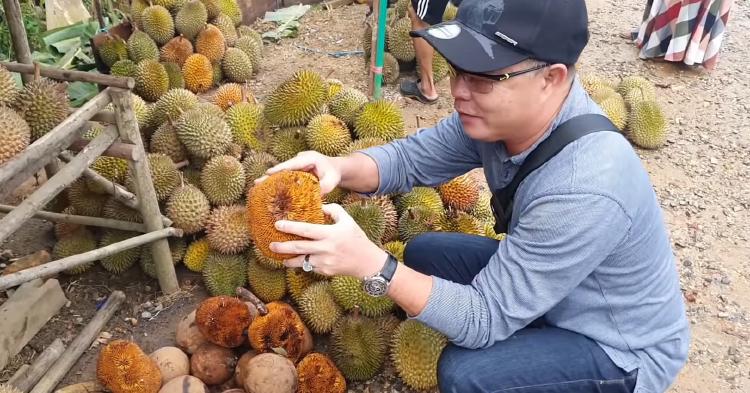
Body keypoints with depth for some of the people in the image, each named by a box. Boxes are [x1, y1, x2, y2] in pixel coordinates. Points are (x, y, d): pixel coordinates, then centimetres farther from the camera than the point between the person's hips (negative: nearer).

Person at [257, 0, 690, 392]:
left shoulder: (583, 190, -39)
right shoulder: (507, 113, -17)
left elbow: (484, 319, -31)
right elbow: (410, 157, -7)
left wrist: (370, 263, -39)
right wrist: (337, 167, -27)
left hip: (623, 349, -7)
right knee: (424, 253, 1)